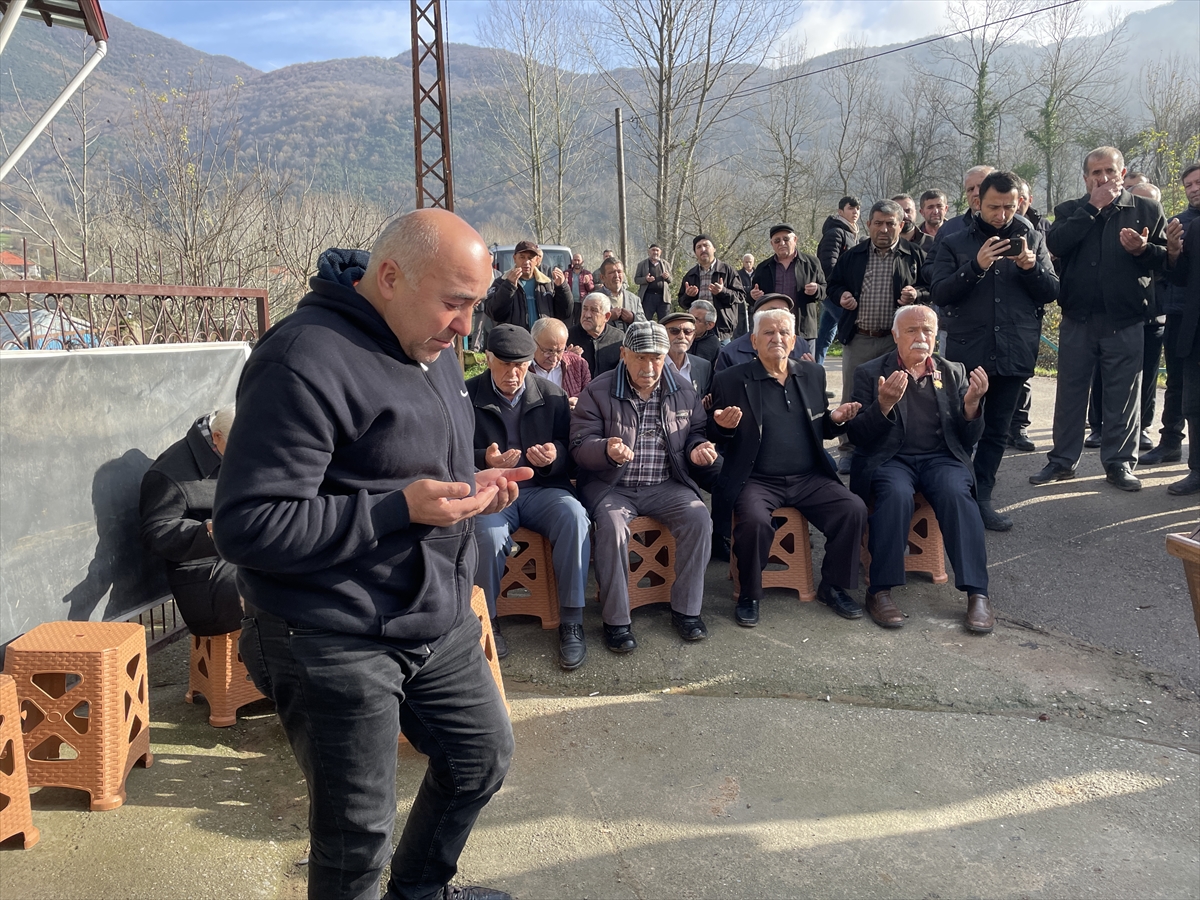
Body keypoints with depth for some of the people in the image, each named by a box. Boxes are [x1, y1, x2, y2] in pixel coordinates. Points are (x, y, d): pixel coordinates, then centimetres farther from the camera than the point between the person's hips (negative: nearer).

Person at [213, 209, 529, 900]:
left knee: (484, 758, 23)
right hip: (339, 646, -9)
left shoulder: (432, 348, 9)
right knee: (359, 837, 7)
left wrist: (470, 485, 1)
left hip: (439, 622, 9)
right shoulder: (306, 362, -22)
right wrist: (400, 509, -27)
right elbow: (245, 527, -25)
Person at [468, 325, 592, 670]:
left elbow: (570, 450, 10)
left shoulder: (553, 396, 10)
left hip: (543, 487, 2)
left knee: (574, 516, -31)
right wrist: (485, 460, -18)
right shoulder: (467, 396, 5)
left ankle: (571, 621, -20)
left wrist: (555, 456, -14)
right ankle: (486, 620, -9)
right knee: (489, 532, -35)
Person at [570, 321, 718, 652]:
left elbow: (695, 433, 19)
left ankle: (686, 610, -8)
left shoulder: (683, 392, 8)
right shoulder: (598, 392, -2)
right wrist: (607, 450, -30)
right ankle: (616, 620, -18)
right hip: (612, 486, -2)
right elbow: (580, 445, -7)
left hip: (666, 486, 3)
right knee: (611, 524, -32)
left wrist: (697, 450, -5)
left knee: (698, 517, -23)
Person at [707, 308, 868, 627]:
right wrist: (723, 427, -20)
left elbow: (822, 430, 18)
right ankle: (749, 594, -5)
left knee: (854, 509, -17)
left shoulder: (813, 374, 12)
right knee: (754, 520, -32)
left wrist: (836, 419, -4)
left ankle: (833, 586, 6)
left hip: (809, 478, 4)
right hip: (756, 480, -4)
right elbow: (714, 437, 3)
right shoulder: (730, 381, -1)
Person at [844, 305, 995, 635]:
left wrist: (972, 403, -11)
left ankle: (977, 593, -25)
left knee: (957, 493, -30)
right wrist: (884, 404, -21)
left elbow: (968, 439, 9)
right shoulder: (870, 374, 6)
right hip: (890, 459, -2)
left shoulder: (954, 373, 14)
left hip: (941, 457, 2)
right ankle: (880, 591, -24)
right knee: (896, 494, -34)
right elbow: (858, 436, -2)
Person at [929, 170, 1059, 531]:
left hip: (1014, 353, 3)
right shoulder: (955, 244, 4)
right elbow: (938, 294, -7)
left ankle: (980, 498, 17)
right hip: (966, 352, -2)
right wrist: (976, 266, -20)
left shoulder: (1033, 239, 10)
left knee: (997, 431, 8)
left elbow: (1052, 292, 5)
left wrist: (1031, 267, -13)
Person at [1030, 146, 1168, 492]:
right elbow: (1055, 244, -13)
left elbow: (1167, 258, 4)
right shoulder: (1069, 211, 8)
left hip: (1125, 321, -1)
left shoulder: (1147, 210, 6)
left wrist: (1143, 250, -17)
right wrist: (1092, 208, -12)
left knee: (1123, 396, 4)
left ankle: (1119, 463, 14)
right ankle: (1062, 460, 16)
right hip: (1077, 318, 1)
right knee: (1070, 392, 7)